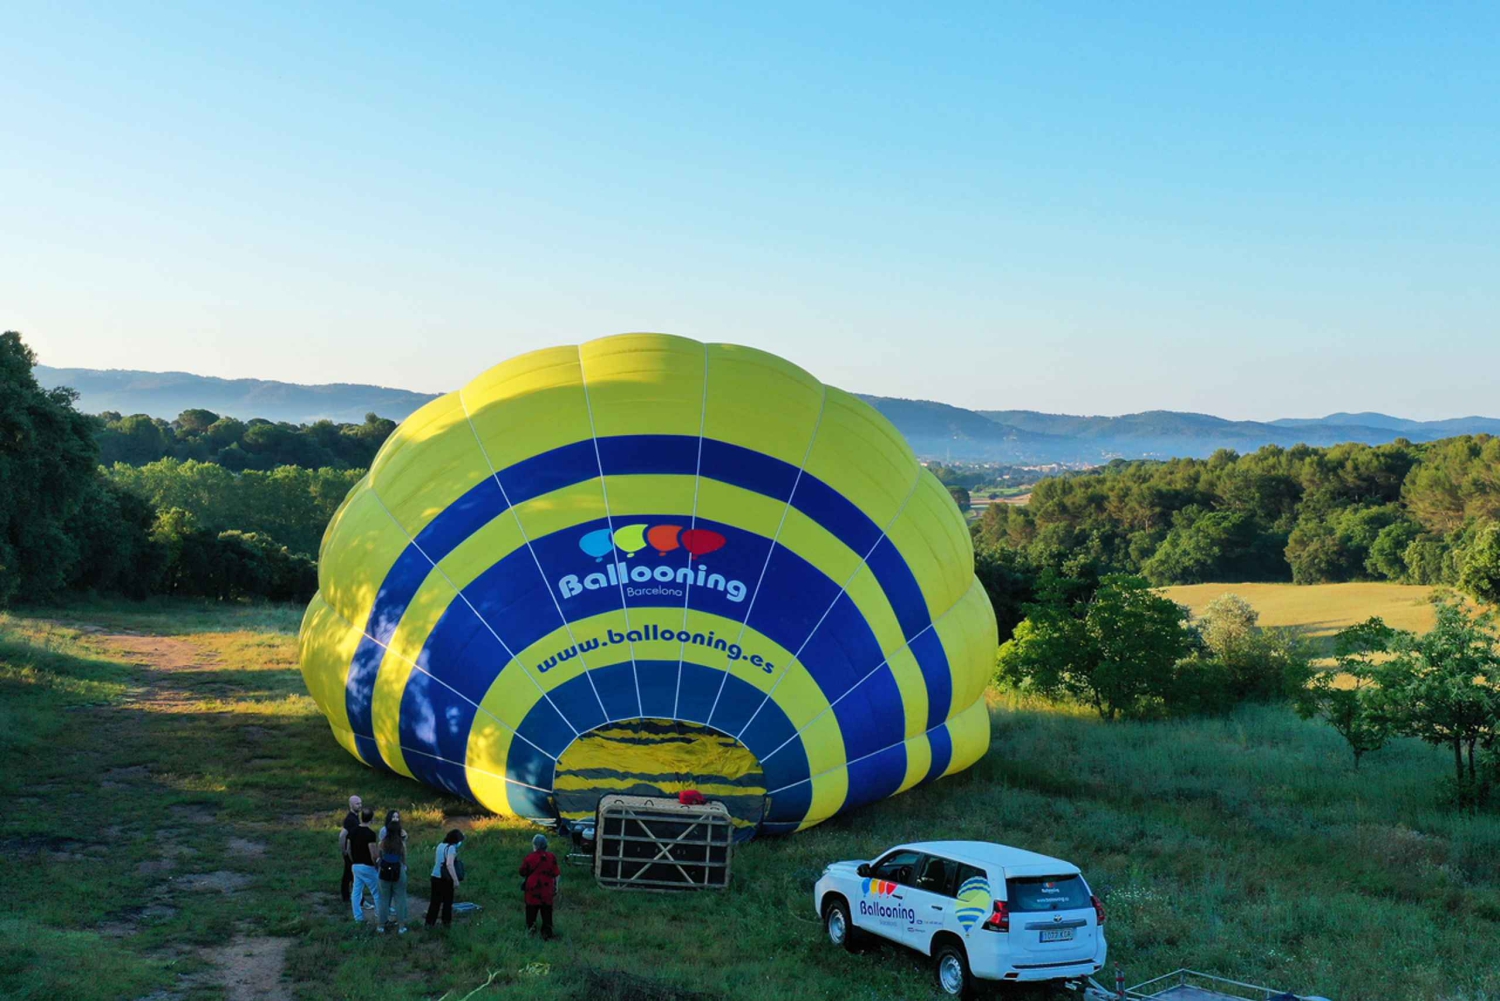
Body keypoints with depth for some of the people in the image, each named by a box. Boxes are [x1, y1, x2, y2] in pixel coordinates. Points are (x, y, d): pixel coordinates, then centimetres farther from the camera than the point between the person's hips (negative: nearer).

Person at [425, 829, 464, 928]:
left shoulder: (441, 845, 8)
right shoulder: (451, 848, -15)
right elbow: (449, 864, -25)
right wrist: (456, 880, -24)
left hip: (435, 876, 7)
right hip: (445, 879, -7)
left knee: (435, 901, 12)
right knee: (447, 901, 10)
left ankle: (429, 923, 11)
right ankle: (446, 922, 19)